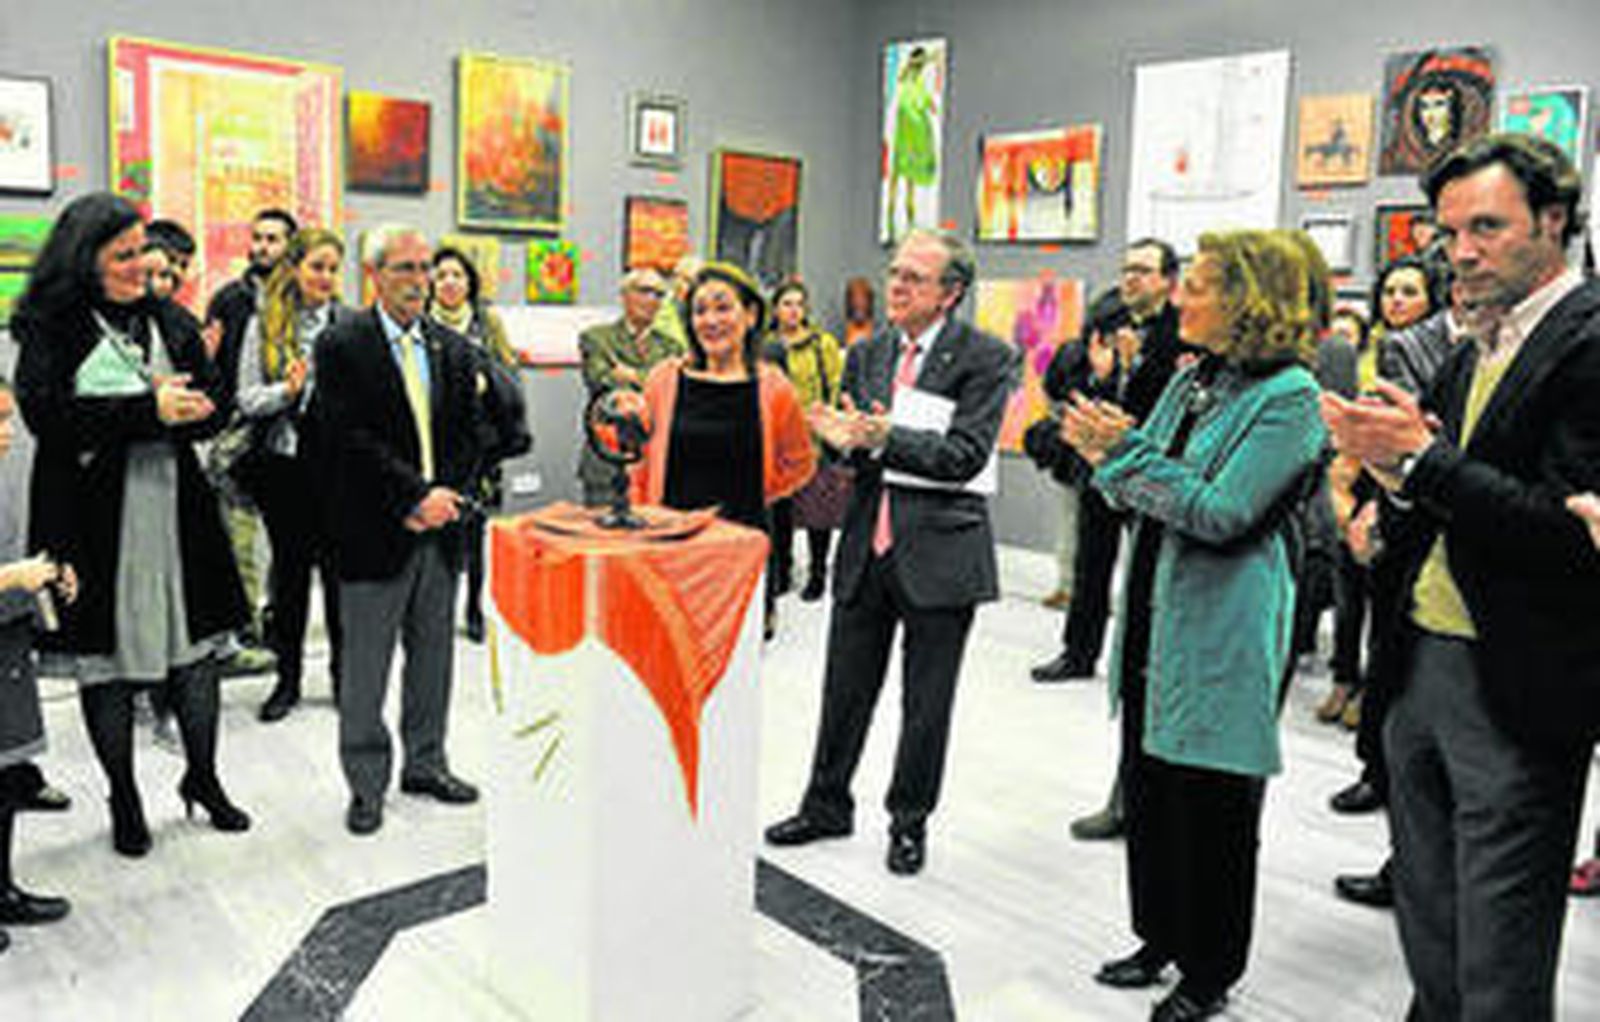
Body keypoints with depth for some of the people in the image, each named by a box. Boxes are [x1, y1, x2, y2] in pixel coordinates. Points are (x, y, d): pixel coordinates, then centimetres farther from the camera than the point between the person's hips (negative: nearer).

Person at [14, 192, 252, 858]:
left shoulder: (171, 321, 10)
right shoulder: (48, 327, -2)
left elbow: (212, 408, 5)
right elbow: (48, 415, -15)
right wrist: (149, 411, -19)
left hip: (174, 510, 3)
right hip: (92, 521, -3)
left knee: (195, 647, 8)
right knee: (103, 658, 6)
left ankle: (202, 777, 27)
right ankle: (123, 798, 24)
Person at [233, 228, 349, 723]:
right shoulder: (264, 325, 4)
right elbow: (247, 399, 0)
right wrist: (286, 390, -18)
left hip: (337, 461, 0)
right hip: (284, 461, 1)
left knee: (338, 567, 5)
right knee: (289, 568, 9)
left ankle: (343, 671, 19)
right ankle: (288, 677, 20)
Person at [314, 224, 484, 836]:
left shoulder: (453, 349, 10)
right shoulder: (341, 347, -5)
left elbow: (467, 435, 9)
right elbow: (350, 438, -13)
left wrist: (444, 497, -6)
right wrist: (416, 495, -17)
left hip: (440, 529, 5)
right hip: (374, 532, -5)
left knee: (433, 654, 14)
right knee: (365, 665, 4)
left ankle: (425, 763, 29)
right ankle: (366, 782, 17)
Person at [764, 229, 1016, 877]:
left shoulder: (985, 359, -8)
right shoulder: (866, 355, 9)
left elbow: (967, 456, -17)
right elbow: (852, 443, 9)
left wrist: (884, 439, -26)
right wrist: (847, 440, -15)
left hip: (939, 550, -4)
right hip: (867, 543, 5)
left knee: (926, 702, 9)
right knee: (845, 688, 15)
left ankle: (910, 822, 29)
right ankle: (827, 806, 34)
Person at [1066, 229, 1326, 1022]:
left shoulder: (1289, 394, -13)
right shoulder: (1191, 381, 11)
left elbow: (1225, 515, -21)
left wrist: (1128, 453, -20)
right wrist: (1105, 456, -5)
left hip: (1221, 635, -8)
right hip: (1154, 618, 8)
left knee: (1211, 806, 5)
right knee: (1147, 789, 16)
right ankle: (1161, 937, 35)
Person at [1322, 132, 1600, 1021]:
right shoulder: (1476, 350, 12)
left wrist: (1422, 461, -22)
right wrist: (1395, 485, -6)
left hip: (1517, 691, -8)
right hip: (1423, 668, 8)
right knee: (1429, 938, 21)